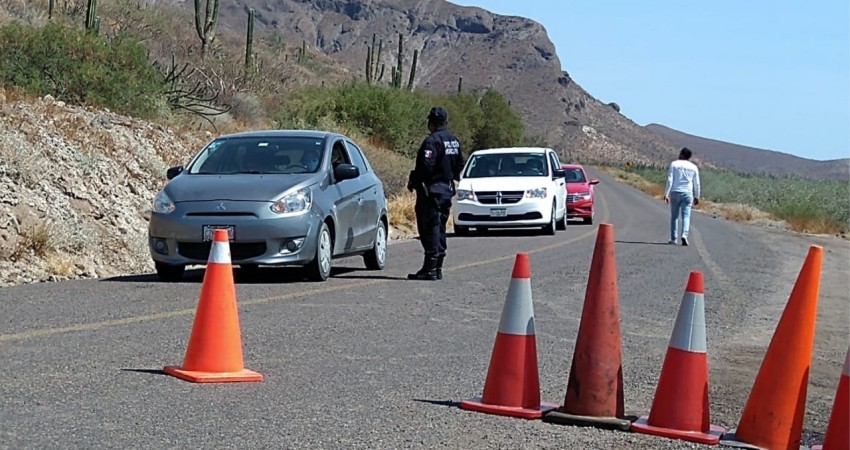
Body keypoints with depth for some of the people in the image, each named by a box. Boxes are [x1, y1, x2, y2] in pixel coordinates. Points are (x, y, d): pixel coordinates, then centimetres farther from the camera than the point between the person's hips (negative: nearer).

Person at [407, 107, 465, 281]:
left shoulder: (432, 141, -17)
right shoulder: (454, 141, 12)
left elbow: (425, 167, -23)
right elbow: (459, 165, 18)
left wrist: (413, 182, -10)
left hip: (432, 190, -9)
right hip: (448, 188, 9)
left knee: (430, 229, -7)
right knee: (440, 228, 13)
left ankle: (430, 269, -9)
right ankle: (438, 268, 16)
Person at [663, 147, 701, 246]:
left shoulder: (674, 164, 0)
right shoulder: (693, 167, 7)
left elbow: (670, 180, -6)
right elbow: (696, 184, 8)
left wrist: (666, 194, -6)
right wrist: (697, 197, 18)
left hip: (675, 193, -1)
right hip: (688, 193, 1)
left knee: (674, 216, 10)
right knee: (686, 216, -2)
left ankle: (673, 238, 11)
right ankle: (684, 235, -23)